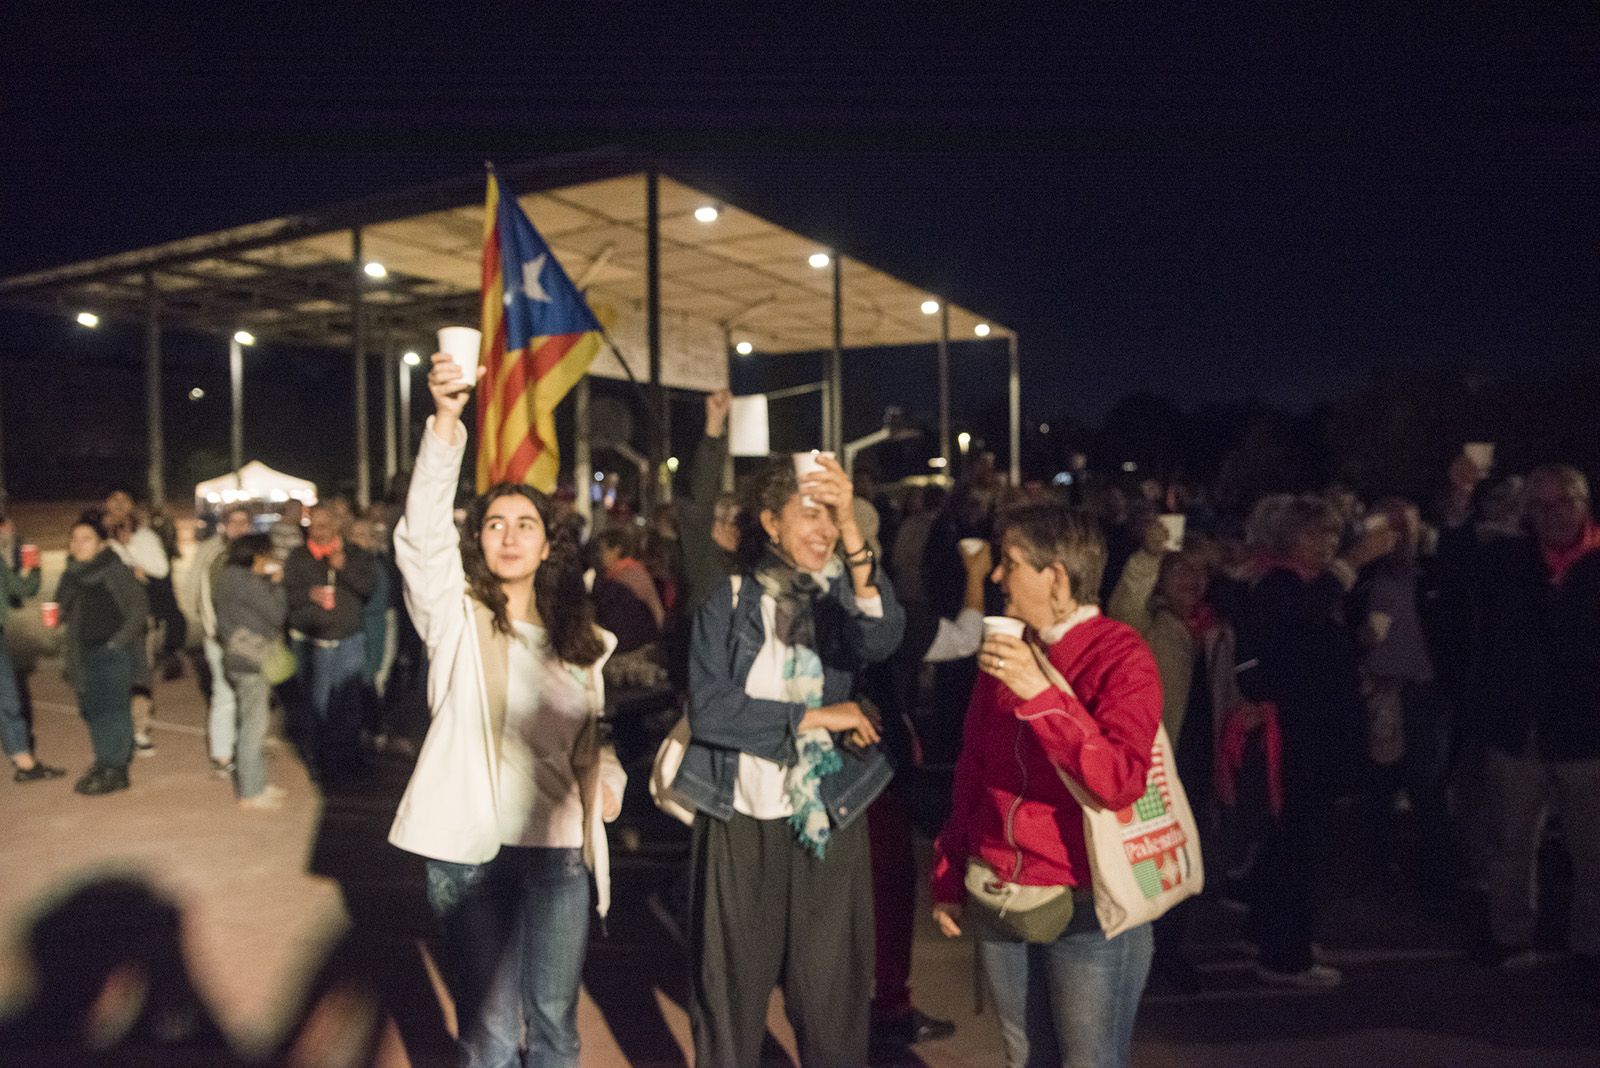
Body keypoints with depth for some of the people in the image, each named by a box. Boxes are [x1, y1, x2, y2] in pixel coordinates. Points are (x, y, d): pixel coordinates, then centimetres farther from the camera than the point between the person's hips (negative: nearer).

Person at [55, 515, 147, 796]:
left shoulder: (115, 570, -11)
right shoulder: (73, 574, 11)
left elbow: (139, 607, -12)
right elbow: (68, 610, 24)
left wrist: (119, 640, -15)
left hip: (112, 652, -8)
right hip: (84, 654, 8)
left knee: (109, 710, -7)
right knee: (91, 709, 13)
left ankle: (114, 770, 1)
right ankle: (104, 764, 25)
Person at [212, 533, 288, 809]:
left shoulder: (232, 576, 14)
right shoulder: (247, 582, -17)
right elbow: (277, 613, -15)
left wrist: (271, 583, 5)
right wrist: (276, 583, -4)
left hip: (241, 659, 10)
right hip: (250, 661, -10)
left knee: (252, 725, 17)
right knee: (253, 726, -5)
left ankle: (256, 784, 26)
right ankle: (251, 792, 1)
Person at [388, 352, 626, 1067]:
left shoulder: (578, 638, 10)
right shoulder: (455, 615, -2)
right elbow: (422, 532, -19)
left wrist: (608, 776, -4)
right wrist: (446, 419, -31)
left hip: (559, 847, 3)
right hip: (471, 847, -3)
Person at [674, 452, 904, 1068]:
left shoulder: (842, 599, 1)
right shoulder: (729, 605, -1)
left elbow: (881, 640, -21)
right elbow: (707, 710, -11)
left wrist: (853, 530, -31)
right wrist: (812, 717, -14)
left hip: (828, 826, 1)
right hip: (739, 825, 0)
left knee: (831, 999, 10)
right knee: (729, 996, 13)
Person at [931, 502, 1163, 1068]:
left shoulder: (1121, 656, -11)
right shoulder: (1005, 650, 7)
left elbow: (1121, 782, -24)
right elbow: (972, 773, 12)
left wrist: (1041, 693, -30)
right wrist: (948, 877, 12)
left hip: (1088, 908, -5)